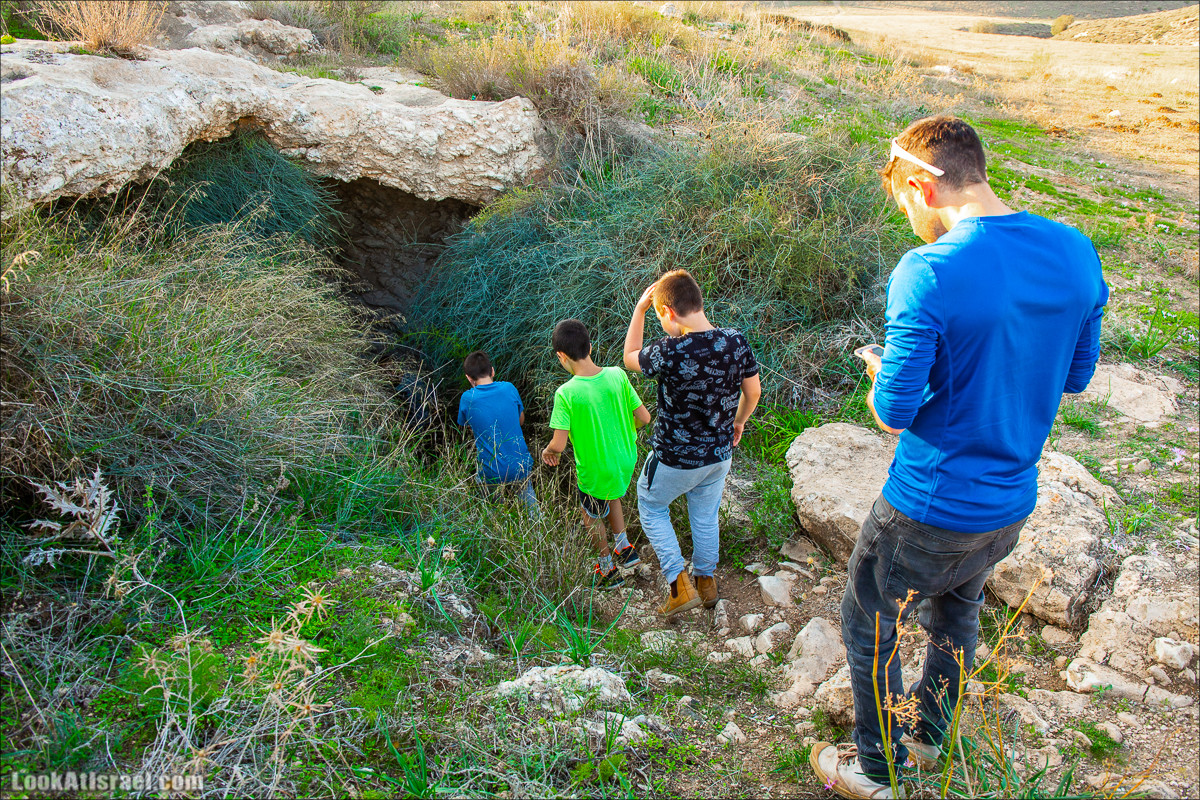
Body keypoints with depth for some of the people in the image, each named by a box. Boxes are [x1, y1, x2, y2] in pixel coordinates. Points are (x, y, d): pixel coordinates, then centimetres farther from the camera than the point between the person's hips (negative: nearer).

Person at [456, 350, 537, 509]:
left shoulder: (467, 398, -9)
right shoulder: (509, 388, -5)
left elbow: (473, 432, 8)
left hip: (491, 476, -1)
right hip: (520, 468, 1)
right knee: (525, 487, 33)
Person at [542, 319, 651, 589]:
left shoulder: (566, 393, -25)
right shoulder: (617, 375, -14)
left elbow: (559, 445, -25)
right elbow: (644, 417, -7)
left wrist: (547, 451, -2)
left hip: (595, 471, -4)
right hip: (626, 461, 4)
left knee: (591, 515, 25)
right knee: (611, 496, 36)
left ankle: (608, 570, 40)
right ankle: (624, 549, 40)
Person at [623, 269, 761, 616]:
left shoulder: (670, 352, -30)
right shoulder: (737, 342, -14)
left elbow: (630, 358, -9)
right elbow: (753, 391, 1)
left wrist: (640, 308, -6)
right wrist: (739, 420, 20)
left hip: (675, 459, -5)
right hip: (720, 454, 5)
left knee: (651, 508, 21)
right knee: (706, 516, 26)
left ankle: (680, 586, 16)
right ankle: (707, 582, 43)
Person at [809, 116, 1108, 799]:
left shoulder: (928, 274, -26)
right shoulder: (1077, 254, -5)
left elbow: (893, 414, -22)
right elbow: (1075, 377, 7)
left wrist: (881, 371, -1)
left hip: (929, 510, -7)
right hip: (1015, 503, 7)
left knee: (870, 627, 17)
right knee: (958, 612, 30)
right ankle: (929, 732, 53)